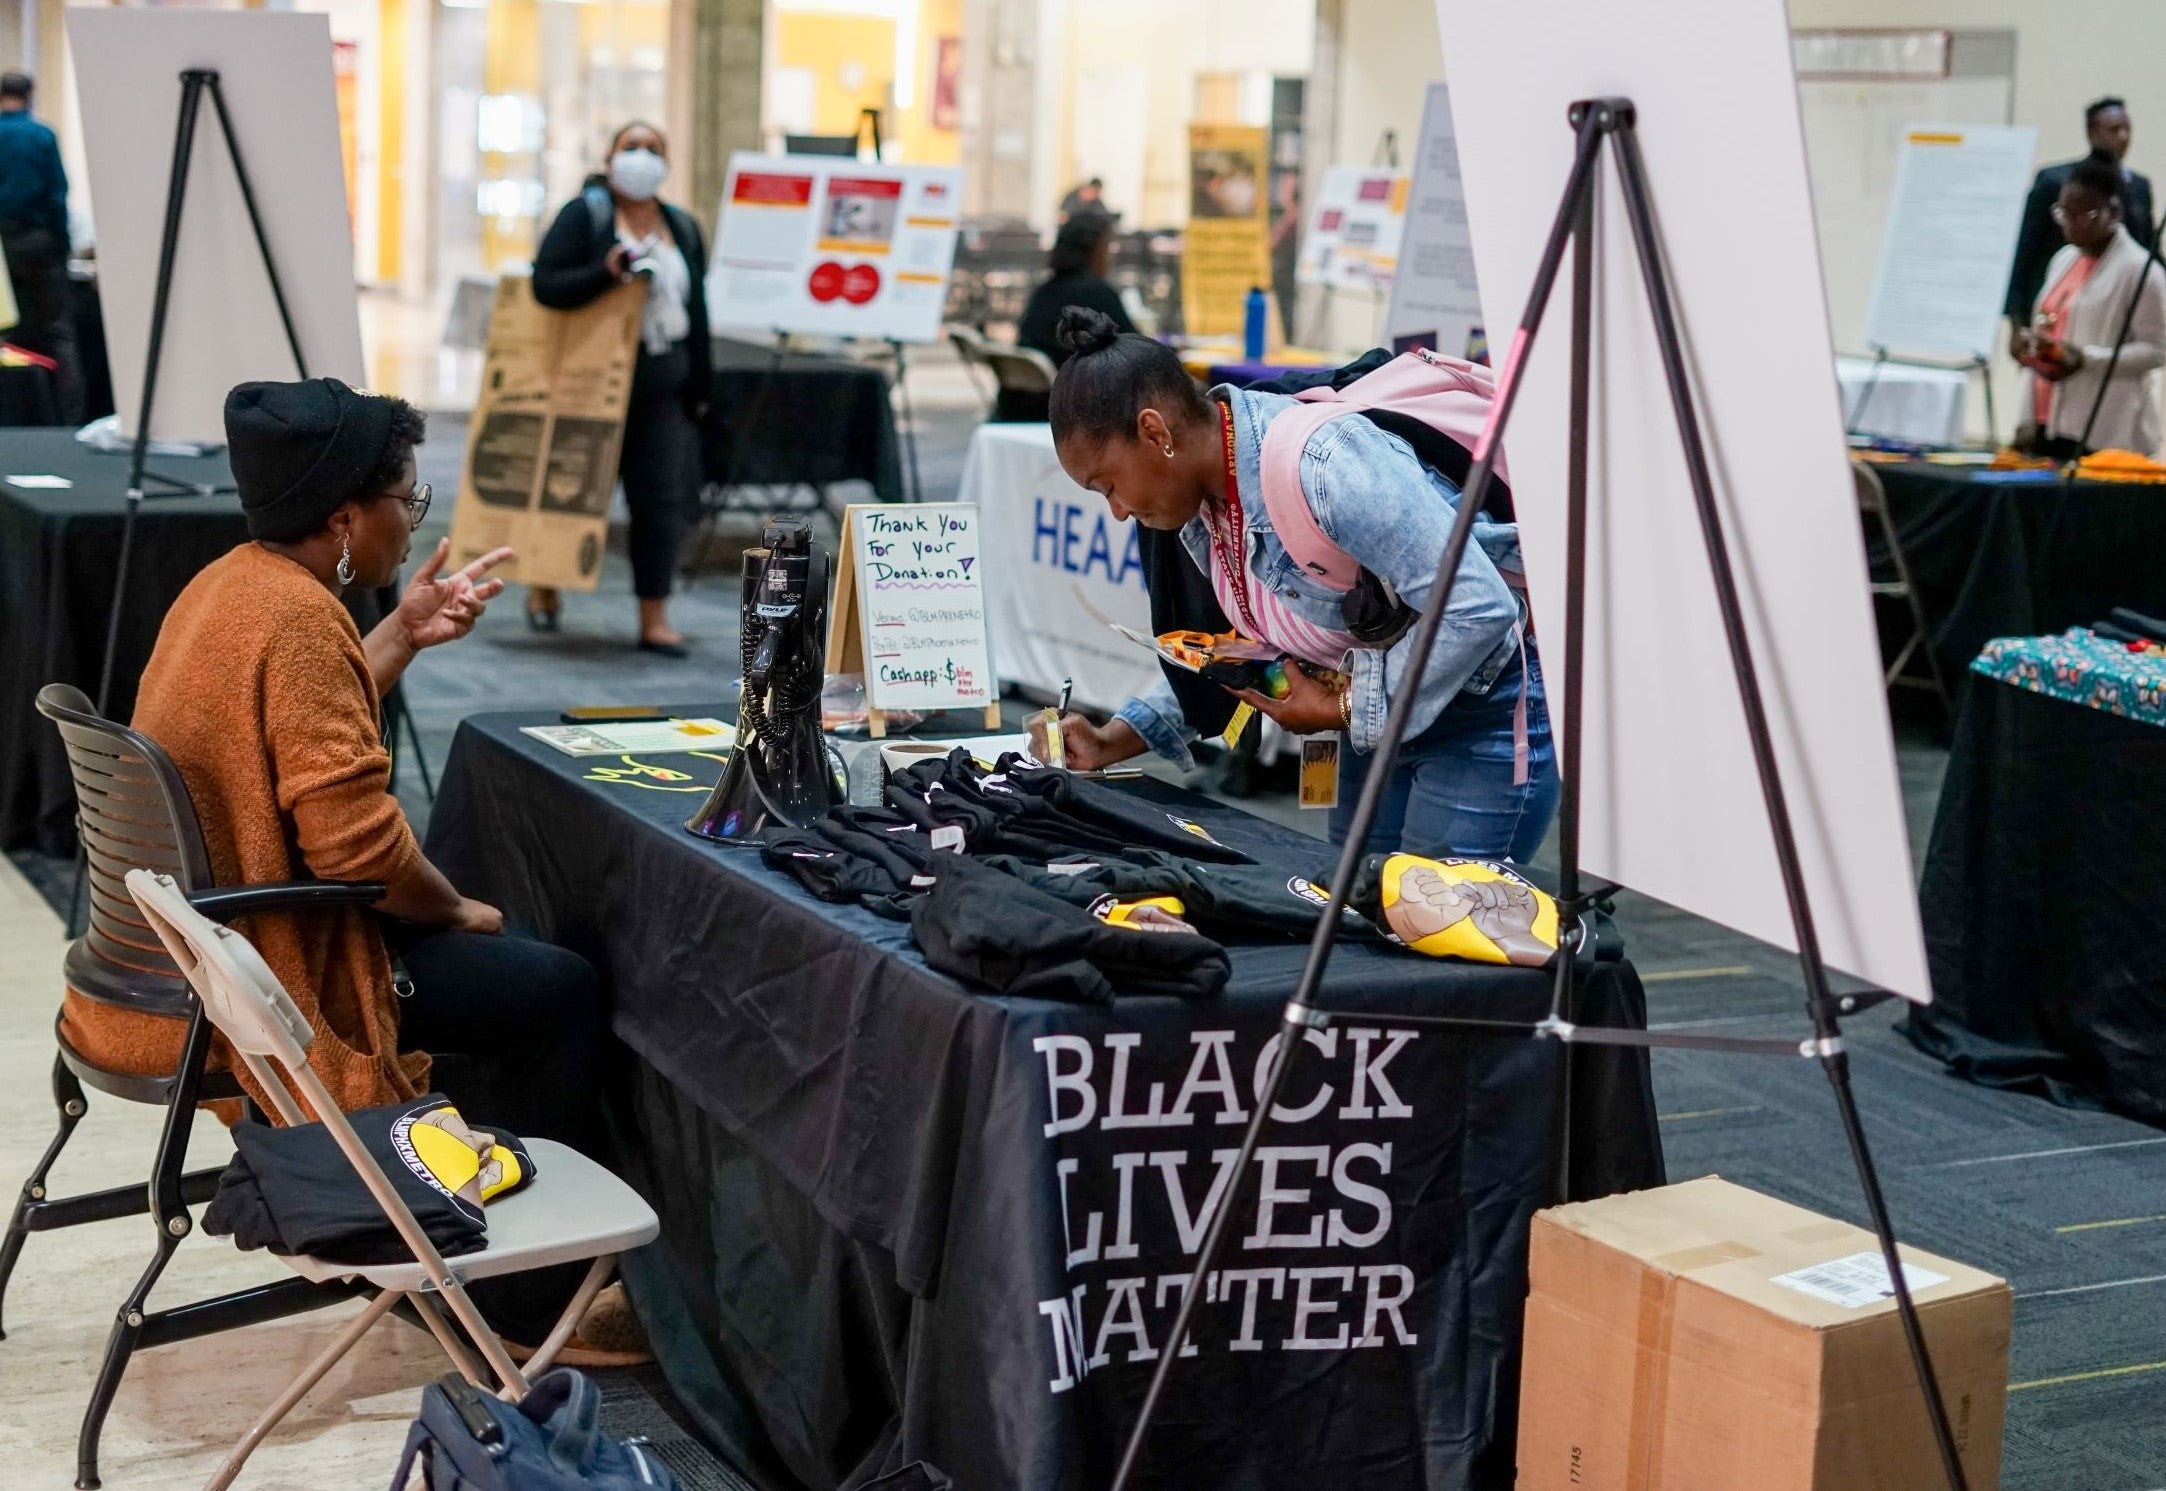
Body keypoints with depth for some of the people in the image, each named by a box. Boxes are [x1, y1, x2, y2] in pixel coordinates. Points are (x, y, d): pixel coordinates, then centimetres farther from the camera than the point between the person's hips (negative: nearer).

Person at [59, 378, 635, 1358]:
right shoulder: (297, 618, -24)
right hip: (267, 972, -10)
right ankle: (528, 1304, 9)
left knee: (503, 959, 24)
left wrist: (405, 634, 16)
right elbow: (355, 841, -28)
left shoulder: (233, 580, 7)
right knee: (562, 992, -2)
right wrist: (459, 911, -10)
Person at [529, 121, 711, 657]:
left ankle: (655, 618, 3)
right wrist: (605, 272, -25)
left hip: (663, 384, 4)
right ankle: (545, 587, 30)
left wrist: (700, 386, 13)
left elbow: (697, 311, 16)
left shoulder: (683, 228, 13)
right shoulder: (583, 216, -2)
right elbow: (546, 283, -11)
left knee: (663, 498, -2)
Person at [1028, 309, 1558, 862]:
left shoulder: (1323, 465, -30)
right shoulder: (1201, 503, -1)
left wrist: (1346, 710, -21)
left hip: (1487, 709, -9)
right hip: (1377, 719, 9)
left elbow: (1477, 609, -32)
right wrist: (1114, 742, 1)